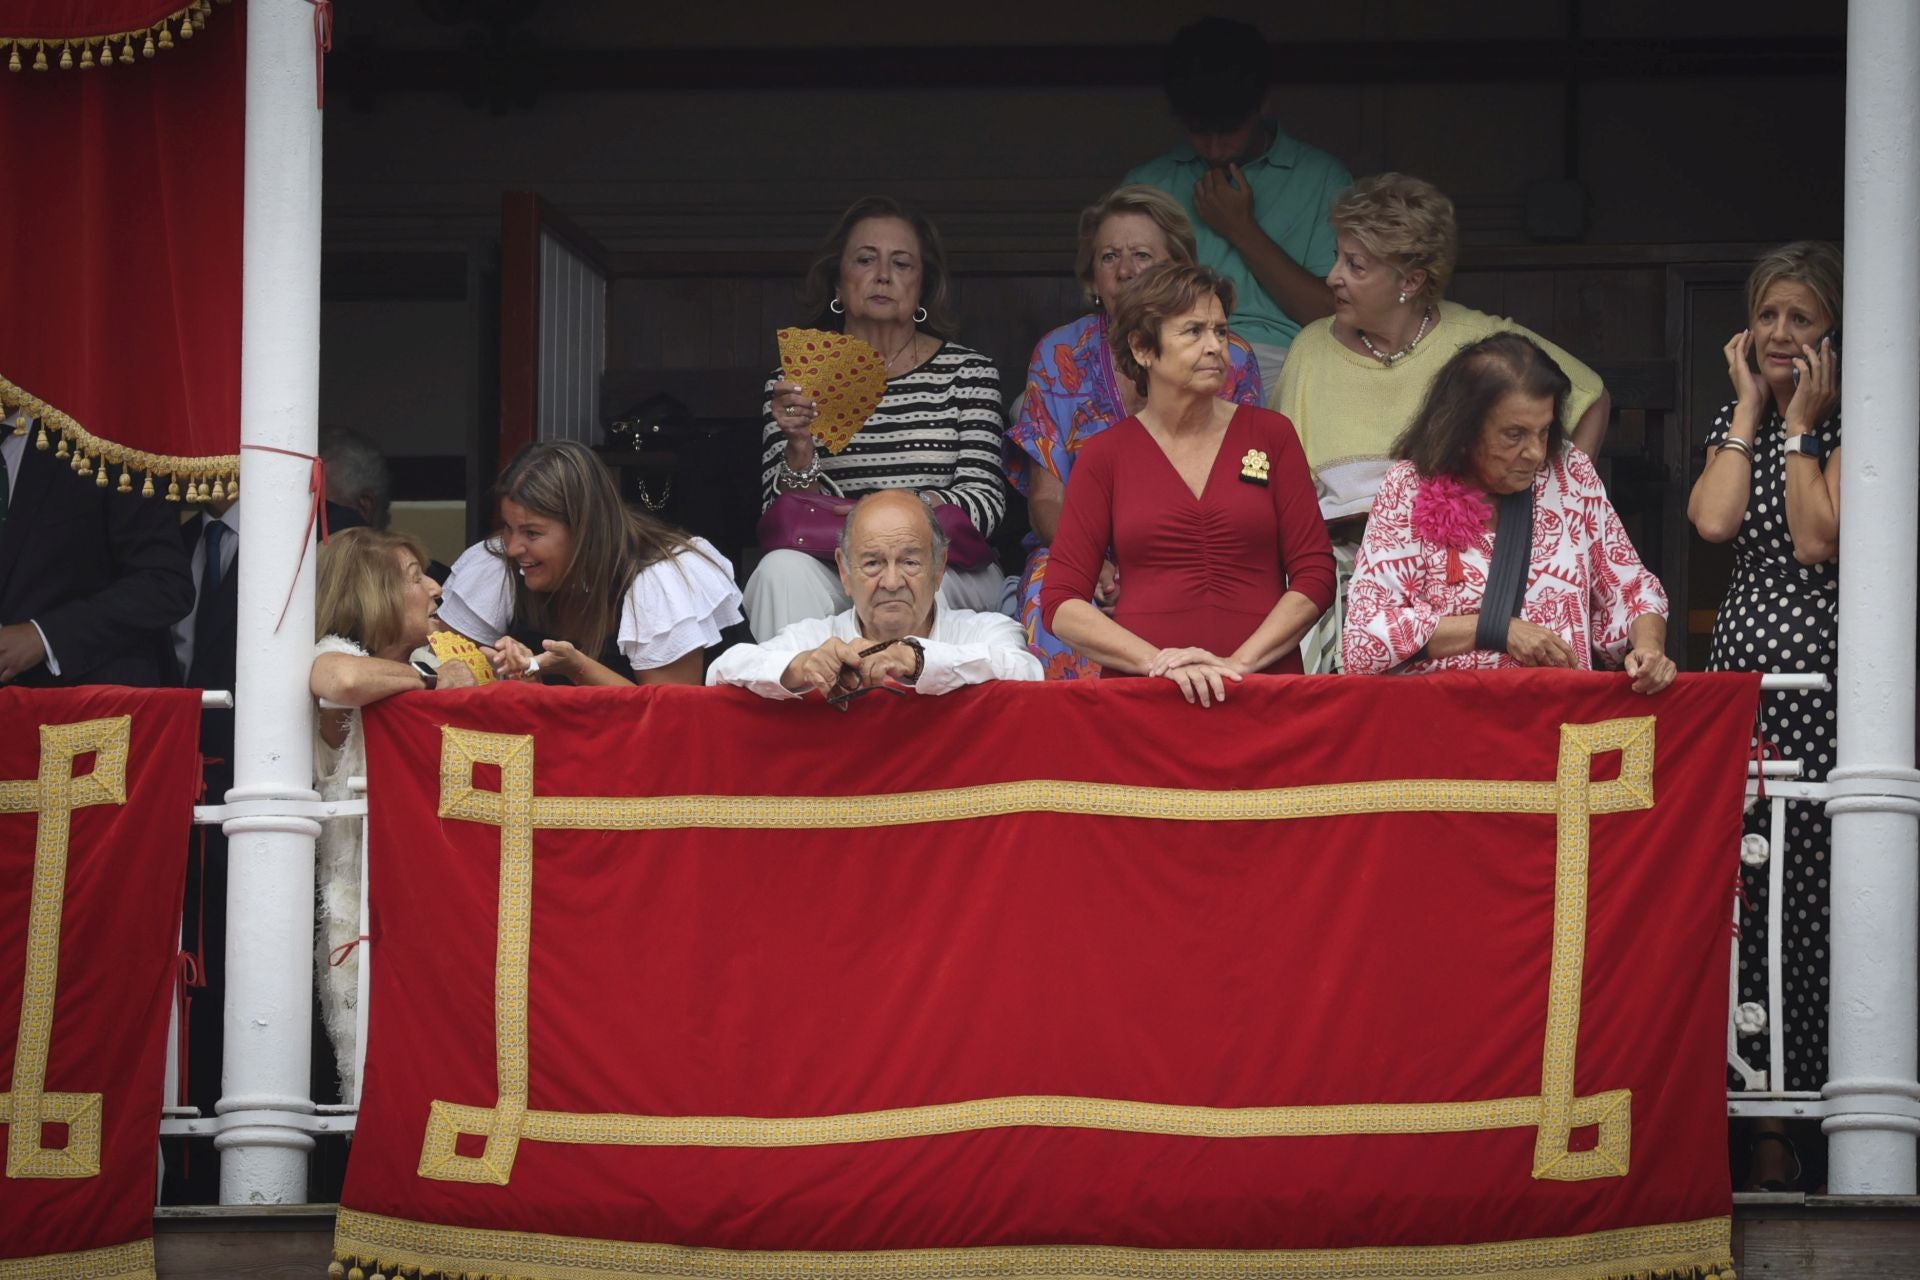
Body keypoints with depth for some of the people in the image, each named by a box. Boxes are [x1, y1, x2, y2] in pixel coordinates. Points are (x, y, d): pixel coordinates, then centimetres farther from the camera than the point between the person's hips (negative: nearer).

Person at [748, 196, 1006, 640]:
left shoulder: (968, 371, 9)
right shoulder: (794, 381, 10)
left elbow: (984, 502, 0)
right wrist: (800, 448, -18)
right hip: (829, 566, 1)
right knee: (784, 568, -32)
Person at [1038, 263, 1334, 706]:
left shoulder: (1269, 434, 13)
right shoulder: (1106, 455, 11)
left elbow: (1315, 574, 9)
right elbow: (1060, 602, 6)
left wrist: (1240, 661, -5)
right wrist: (1155, 661, -8)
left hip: (1264, 686, 0)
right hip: (1139, 694, 0)